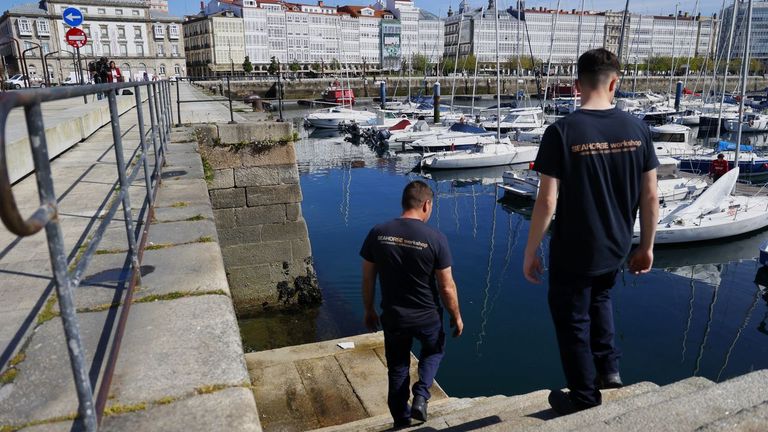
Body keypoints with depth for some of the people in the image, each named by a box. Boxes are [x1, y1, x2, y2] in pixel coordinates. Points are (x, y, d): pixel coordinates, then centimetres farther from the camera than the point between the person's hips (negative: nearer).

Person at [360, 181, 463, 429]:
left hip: (393, 317, 2)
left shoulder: (377, 234, -10)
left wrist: (369, 310, 13)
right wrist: (456, 317, 5)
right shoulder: (436, 239, -19)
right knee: (434, 351, 30)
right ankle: (421, 396, 12)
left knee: (398, 369, 22)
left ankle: (401, 422, 35)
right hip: (427, 317, -2)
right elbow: (447, 287, -12)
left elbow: (367, 279, -2)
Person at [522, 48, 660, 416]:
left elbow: (547, 201, -18)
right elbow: (650, 197, -1)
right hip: (615, 248, 5)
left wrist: (530, 252, -7)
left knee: (573, 321, 14)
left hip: (572, 251, -4)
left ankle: (585, 402, 29)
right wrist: (646, 246, 13)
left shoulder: (562, 131, -17)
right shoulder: (637, 129, -5)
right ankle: (608, 367, 31)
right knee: (599, 298, 34)